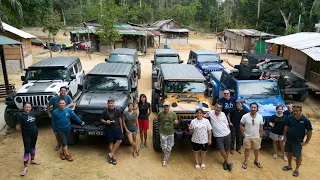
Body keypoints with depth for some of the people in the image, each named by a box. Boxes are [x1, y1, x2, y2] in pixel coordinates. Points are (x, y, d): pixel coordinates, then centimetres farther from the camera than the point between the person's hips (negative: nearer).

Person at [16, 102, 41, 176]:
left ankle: (32, 160, 39)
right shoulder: (21, 116, -18)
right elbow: (17, 127, -15)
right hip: (27, 135, -6)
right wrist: (24, 131, -1)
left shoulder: (32, 113, 0)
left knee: (33, 146, 20)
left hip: (35, 133, 6)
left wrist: (34, 129, 5)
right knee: (27, 150, -5)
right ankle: (25, 167, 4)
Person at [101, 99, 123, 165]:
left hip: (117, 128, 1)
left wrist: (121, 128, 7)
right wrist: (106, 122, -13)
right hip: (109, 129, -1)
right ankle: (114, 157, 8)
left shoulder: (117, 111, 4)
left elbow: (120, 119, 8)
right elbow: (102, 120, 8)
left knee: (119, 141, -12)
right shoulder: (105, 112, 3)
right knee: (111, 142, 2)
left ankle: (111, 154, -4)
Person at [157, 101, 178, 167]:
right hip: (163, 133, 0)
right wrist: (160, 128, 7)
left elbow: (176, 121, 2)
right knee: (164, 147, 2)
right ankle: (167, 155, 34)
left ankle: (165, 160, 19)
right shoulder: (160, 114, -5)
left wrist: (176, 122, -19)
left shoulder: (173, 114, -7)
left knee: (169, 148, 5)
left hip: (171, 133, 0)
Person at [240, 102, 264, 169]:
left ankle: (256, 161, 38)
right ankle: (245, 162, 26)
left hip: (256, 137, 2)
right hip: (247, 136, -2)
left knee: (256, 149, 16)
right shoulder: (245, 116, -16)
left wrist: (260, 136, 3)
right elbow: (241, 125, -5)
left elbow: (261, 127, 1)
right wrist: (243, 134, -7)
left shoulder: (260, 117, -9)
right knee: (247, 149, 11)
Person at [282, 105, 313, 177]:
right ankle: (289, 166, 38)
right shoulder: (290, 117, -7)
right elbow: (286, 127, 5)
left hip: (298, 142, -4)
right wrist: (284, 135, 5)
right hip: (288, 140, 4)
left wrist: (306, 142, -8)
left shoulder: (305, 120, -16)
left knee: (298, 156, 9)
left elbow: (309, 131, -9)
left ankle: (297, 169, 28)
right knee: (289, 152, 18)